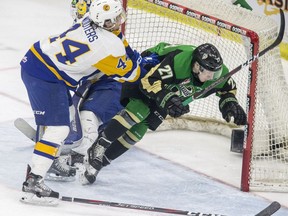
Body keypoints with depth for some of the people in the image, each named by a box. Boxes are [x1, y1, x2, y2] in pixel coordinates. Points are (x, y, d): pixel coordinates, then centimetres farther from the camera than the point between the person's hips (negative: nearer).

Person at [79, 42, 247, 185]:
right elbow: (149, 82, -38)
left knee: (138, 131, -4)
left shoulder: (218, 71, -21)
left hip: (170, 92, 6)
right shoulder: (180, 60, -42)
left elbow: (229, 87, 2)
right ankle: (99, 146, -23)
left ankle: (97, 162, 1)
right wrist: (167, 100, -50)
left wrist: (230, 103, -16)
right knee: (138, 110, -33)